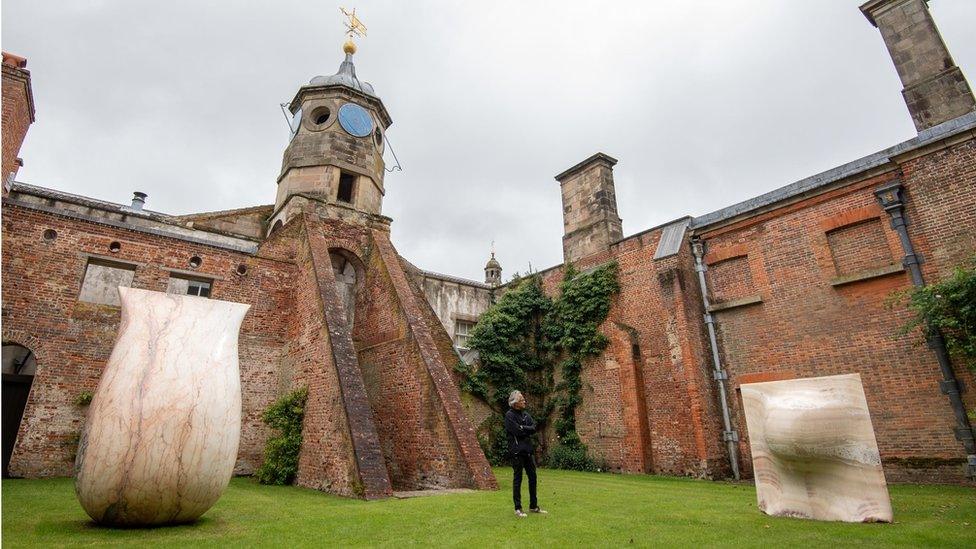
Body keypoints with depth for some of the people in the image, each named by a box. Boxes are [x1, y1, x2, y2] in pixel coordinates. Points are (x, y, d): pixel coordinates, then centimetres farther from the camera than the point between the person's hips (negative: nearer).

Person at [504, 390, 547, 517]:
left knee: (532, 477, 12)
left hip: (528, 449, 7)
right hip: (517, 450, -7)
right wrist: (527, 430, -6)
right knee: (517, 479, 0)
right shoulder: (509, 415, -10)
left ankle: (534, 506, 25)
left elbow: (534, 428, 1)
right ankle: (518, 509, 10)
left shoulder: (525, 414, 12)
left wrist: (522, 428, -12)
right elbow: (517, 431, -20)